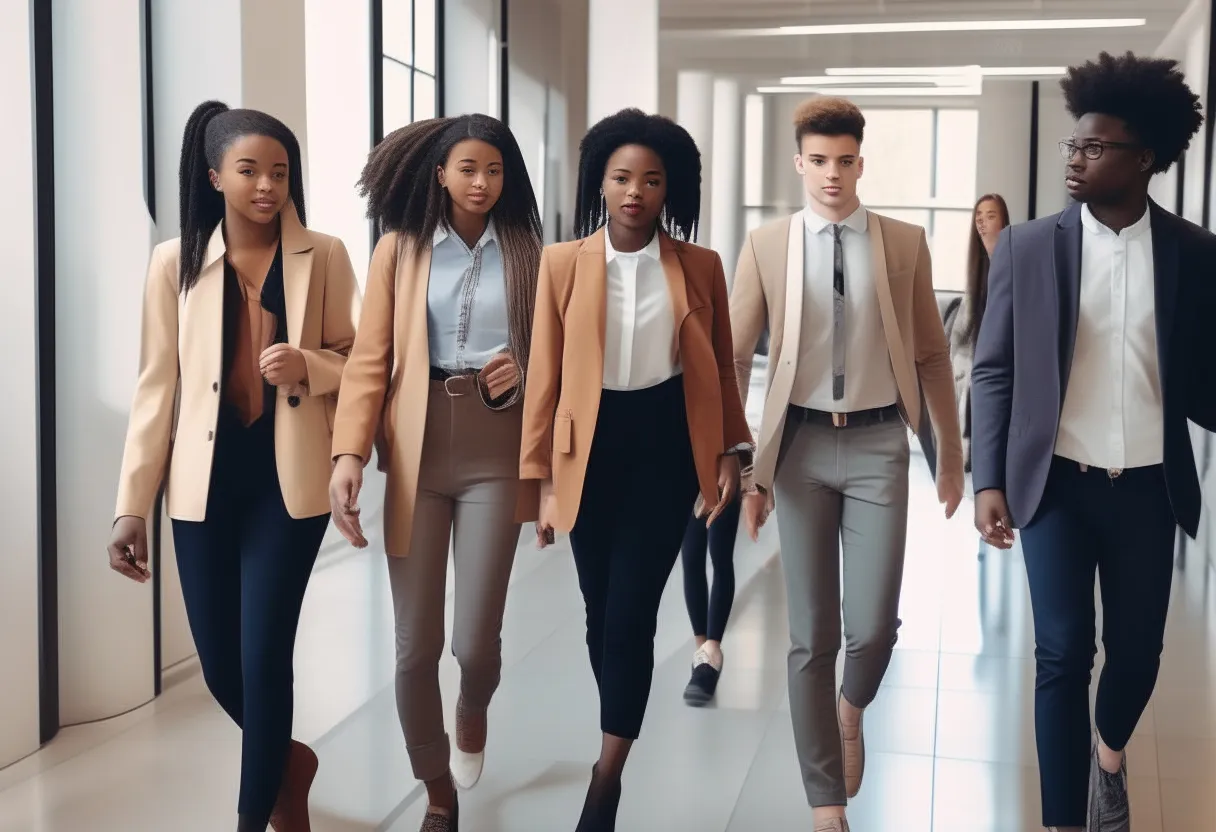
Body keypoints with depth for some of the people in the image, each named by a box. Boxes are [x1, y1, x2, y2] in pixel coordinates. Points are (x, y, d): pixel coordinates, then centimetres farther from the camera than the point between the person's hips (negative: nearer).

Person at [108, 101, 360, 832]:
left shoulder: (324, 256, 1)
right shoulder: (176, 261, 3)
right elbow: (157, 385, 3)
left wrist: (308, 366, -17)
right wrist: (134, 503, 0)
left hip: (288, 482, -2)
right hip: (204, 486, 2)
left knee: (264, 655, -4)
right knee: (220, 666, 7)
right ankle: (288, 760, 38)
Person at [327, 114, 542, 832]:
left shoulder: (526, 253, 8)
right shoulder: (400, 249, 4)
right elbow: (370, 358, -2)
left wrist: (525, 369, -7)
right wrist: (350, 452, -15)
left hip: (495, 451, 0)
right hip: (417, 452, 0)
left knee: (475, 640, -5)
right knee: (416, 644, 1)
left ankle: (474, 713, 34)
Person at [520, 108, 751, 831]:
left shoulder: (700, 267, -2)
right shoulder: (563, 264, -2)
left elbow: (720, 366, 8)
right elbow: (546, 375, 0)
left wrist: (730, 452, 4)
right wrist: (542, 478, -1)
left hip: (665, 444, -1)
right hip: (592, 447, 1)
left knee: (631, 613, -6)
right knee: (601, 613, 10)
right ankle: (619, 747, 32)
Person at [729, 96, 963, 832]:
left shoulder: (905, 244, 2)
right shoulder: (766, 247, 0)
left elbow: (932, 355, 8)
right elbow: (733, 360, 2)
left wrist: (952, 452, 10)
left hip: (878, 444, 0)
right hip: (801, 445, 0)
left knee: (874, 624, -7)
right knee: (811, 636, 4)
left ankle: (852, 710, 30)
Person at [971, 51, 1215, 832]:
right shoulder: (1027, 247, -1)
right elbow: (994, 371, 0)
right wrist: (989, 481, -7)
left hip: (1148, 486, 2)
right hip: (1057, 482, -1)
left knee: (1137, 651, 12)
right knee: (1063, 654, -4)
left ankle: (1110, 752, 45)